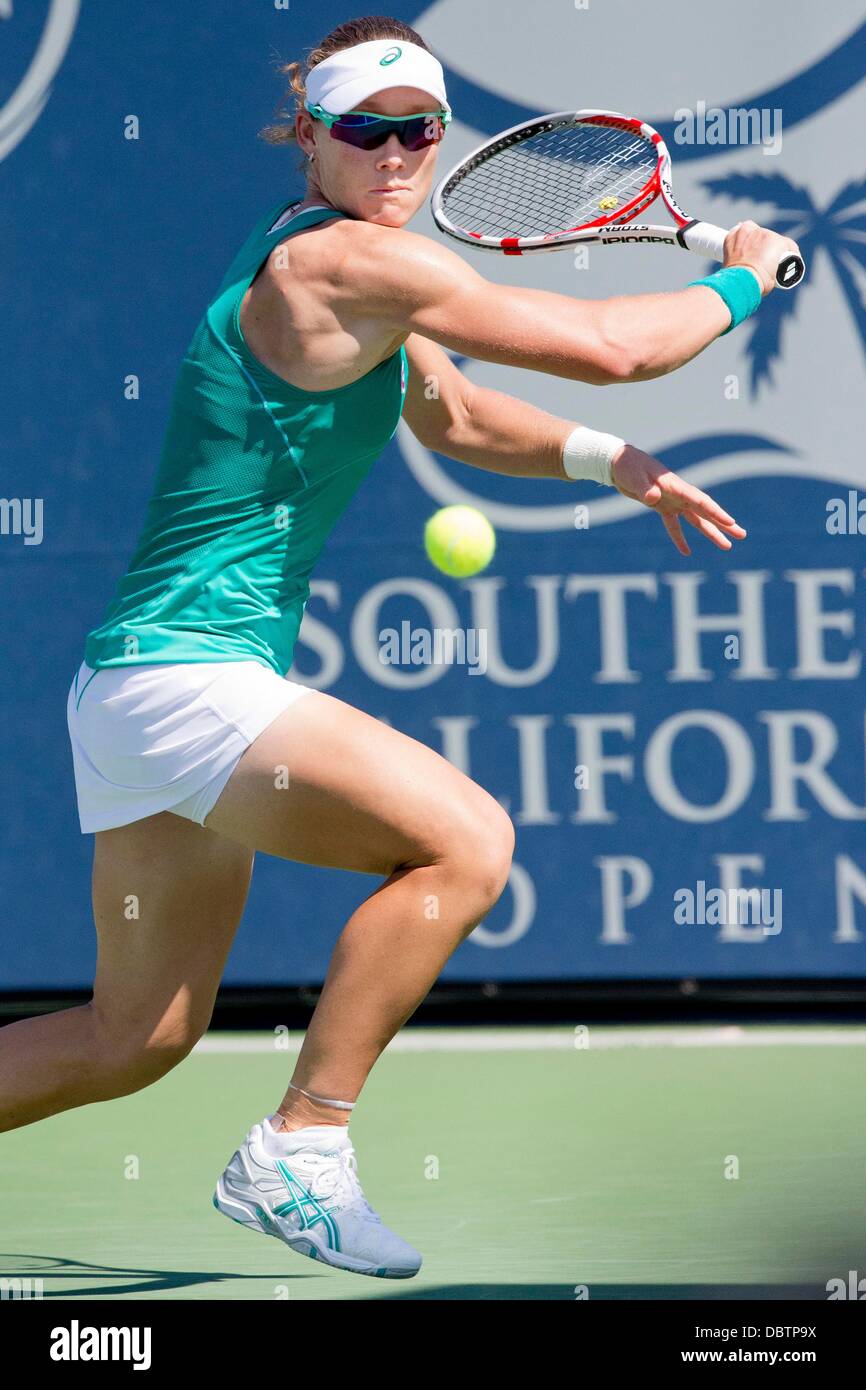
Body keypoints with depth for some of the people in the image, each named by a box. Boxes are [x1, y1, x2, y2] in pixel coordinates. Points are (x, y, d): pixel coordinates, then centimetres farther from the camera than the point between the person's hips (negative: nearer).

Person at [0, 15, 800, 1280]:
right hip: (187, 673, -10)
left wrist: (609, 460, 16)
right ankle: (300, 1153, -13)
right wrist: (746, 274, 1)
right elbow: (609, 344, -15)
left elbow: (454, 419, 31)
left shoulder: (359, 274, 15)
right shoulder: (347, 258, -15)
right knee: (465, 840, -20)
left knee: (136, 1042, 15)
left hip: (146, 685, 10)